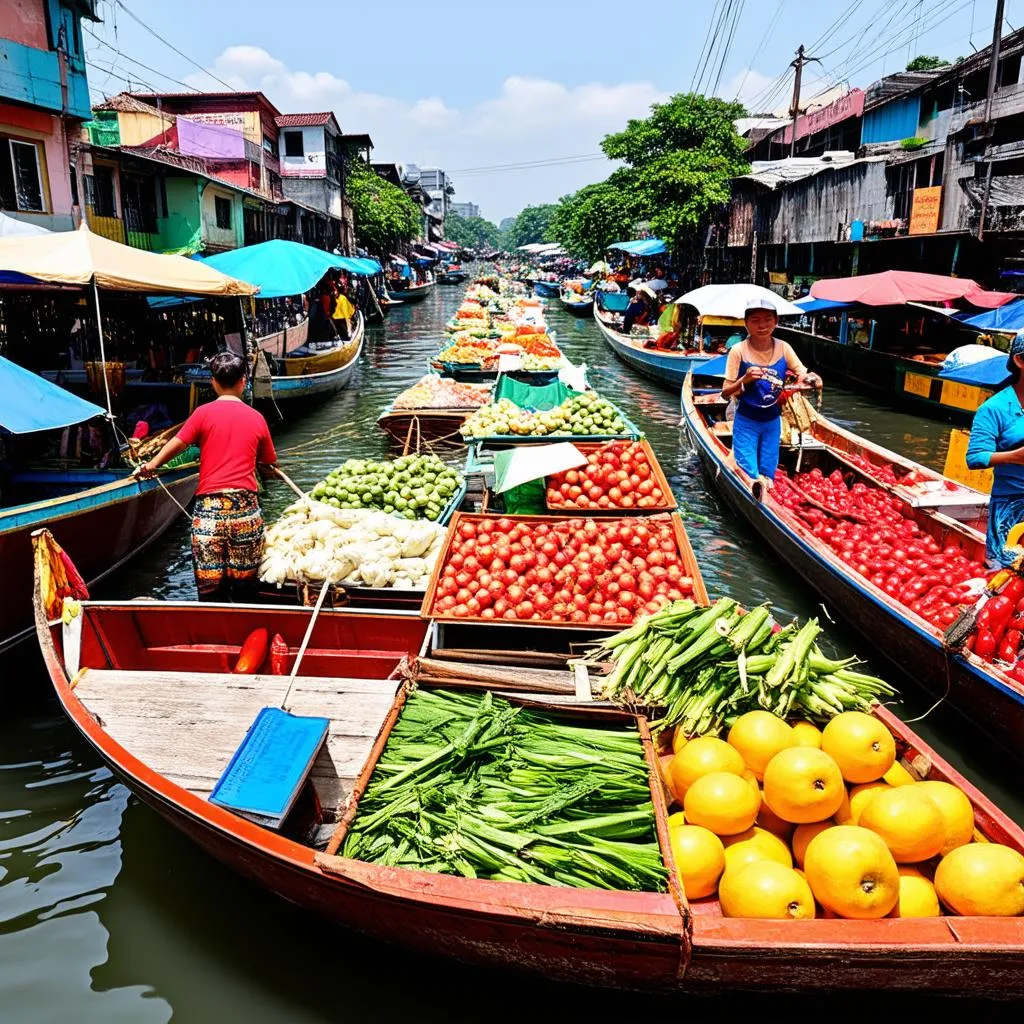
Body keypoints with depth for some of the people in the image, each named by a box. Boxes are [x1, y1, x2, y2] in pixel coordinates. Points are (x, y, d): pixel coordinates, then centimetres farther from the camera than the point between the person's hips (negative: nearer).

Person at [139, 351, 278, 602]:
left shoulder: (204, 413, 2)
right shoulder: (256, 418, 7)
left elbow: (175, 444, -2)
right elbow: (270, 463, 15)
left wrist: (151, 465, 16)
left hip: (209, 506, -1)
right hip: (246, 505, 1)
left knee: (210, 586, 3)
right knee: (244, 584, 8)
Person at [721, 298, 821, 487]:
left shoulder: (783, 348, -6)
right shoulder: (739, 351, -15)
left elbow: (804, 376, 0)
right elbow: (725, 393, -13)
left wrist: (811, 379, -24)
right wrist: (744, 380, -31)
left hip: (772, 422, 3)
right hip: (746, 422, -3)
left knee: (767, 478, 12)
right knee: (749, 476, -4)